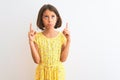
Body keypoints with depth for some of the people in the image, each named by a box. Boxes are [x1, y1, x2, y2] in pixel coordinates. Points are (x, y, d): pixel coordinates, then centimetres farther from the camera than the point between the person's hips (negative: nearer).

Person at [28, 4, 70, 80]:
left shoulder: (62, 36, -7)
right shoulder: (37, 37, -9)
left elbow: (63, 59, -10)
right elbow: (37, 60, -12)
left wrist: (68, 41, -15)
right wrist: (31, 41, -19)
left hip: (58, 72, 1)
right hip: (42, 72, 0)